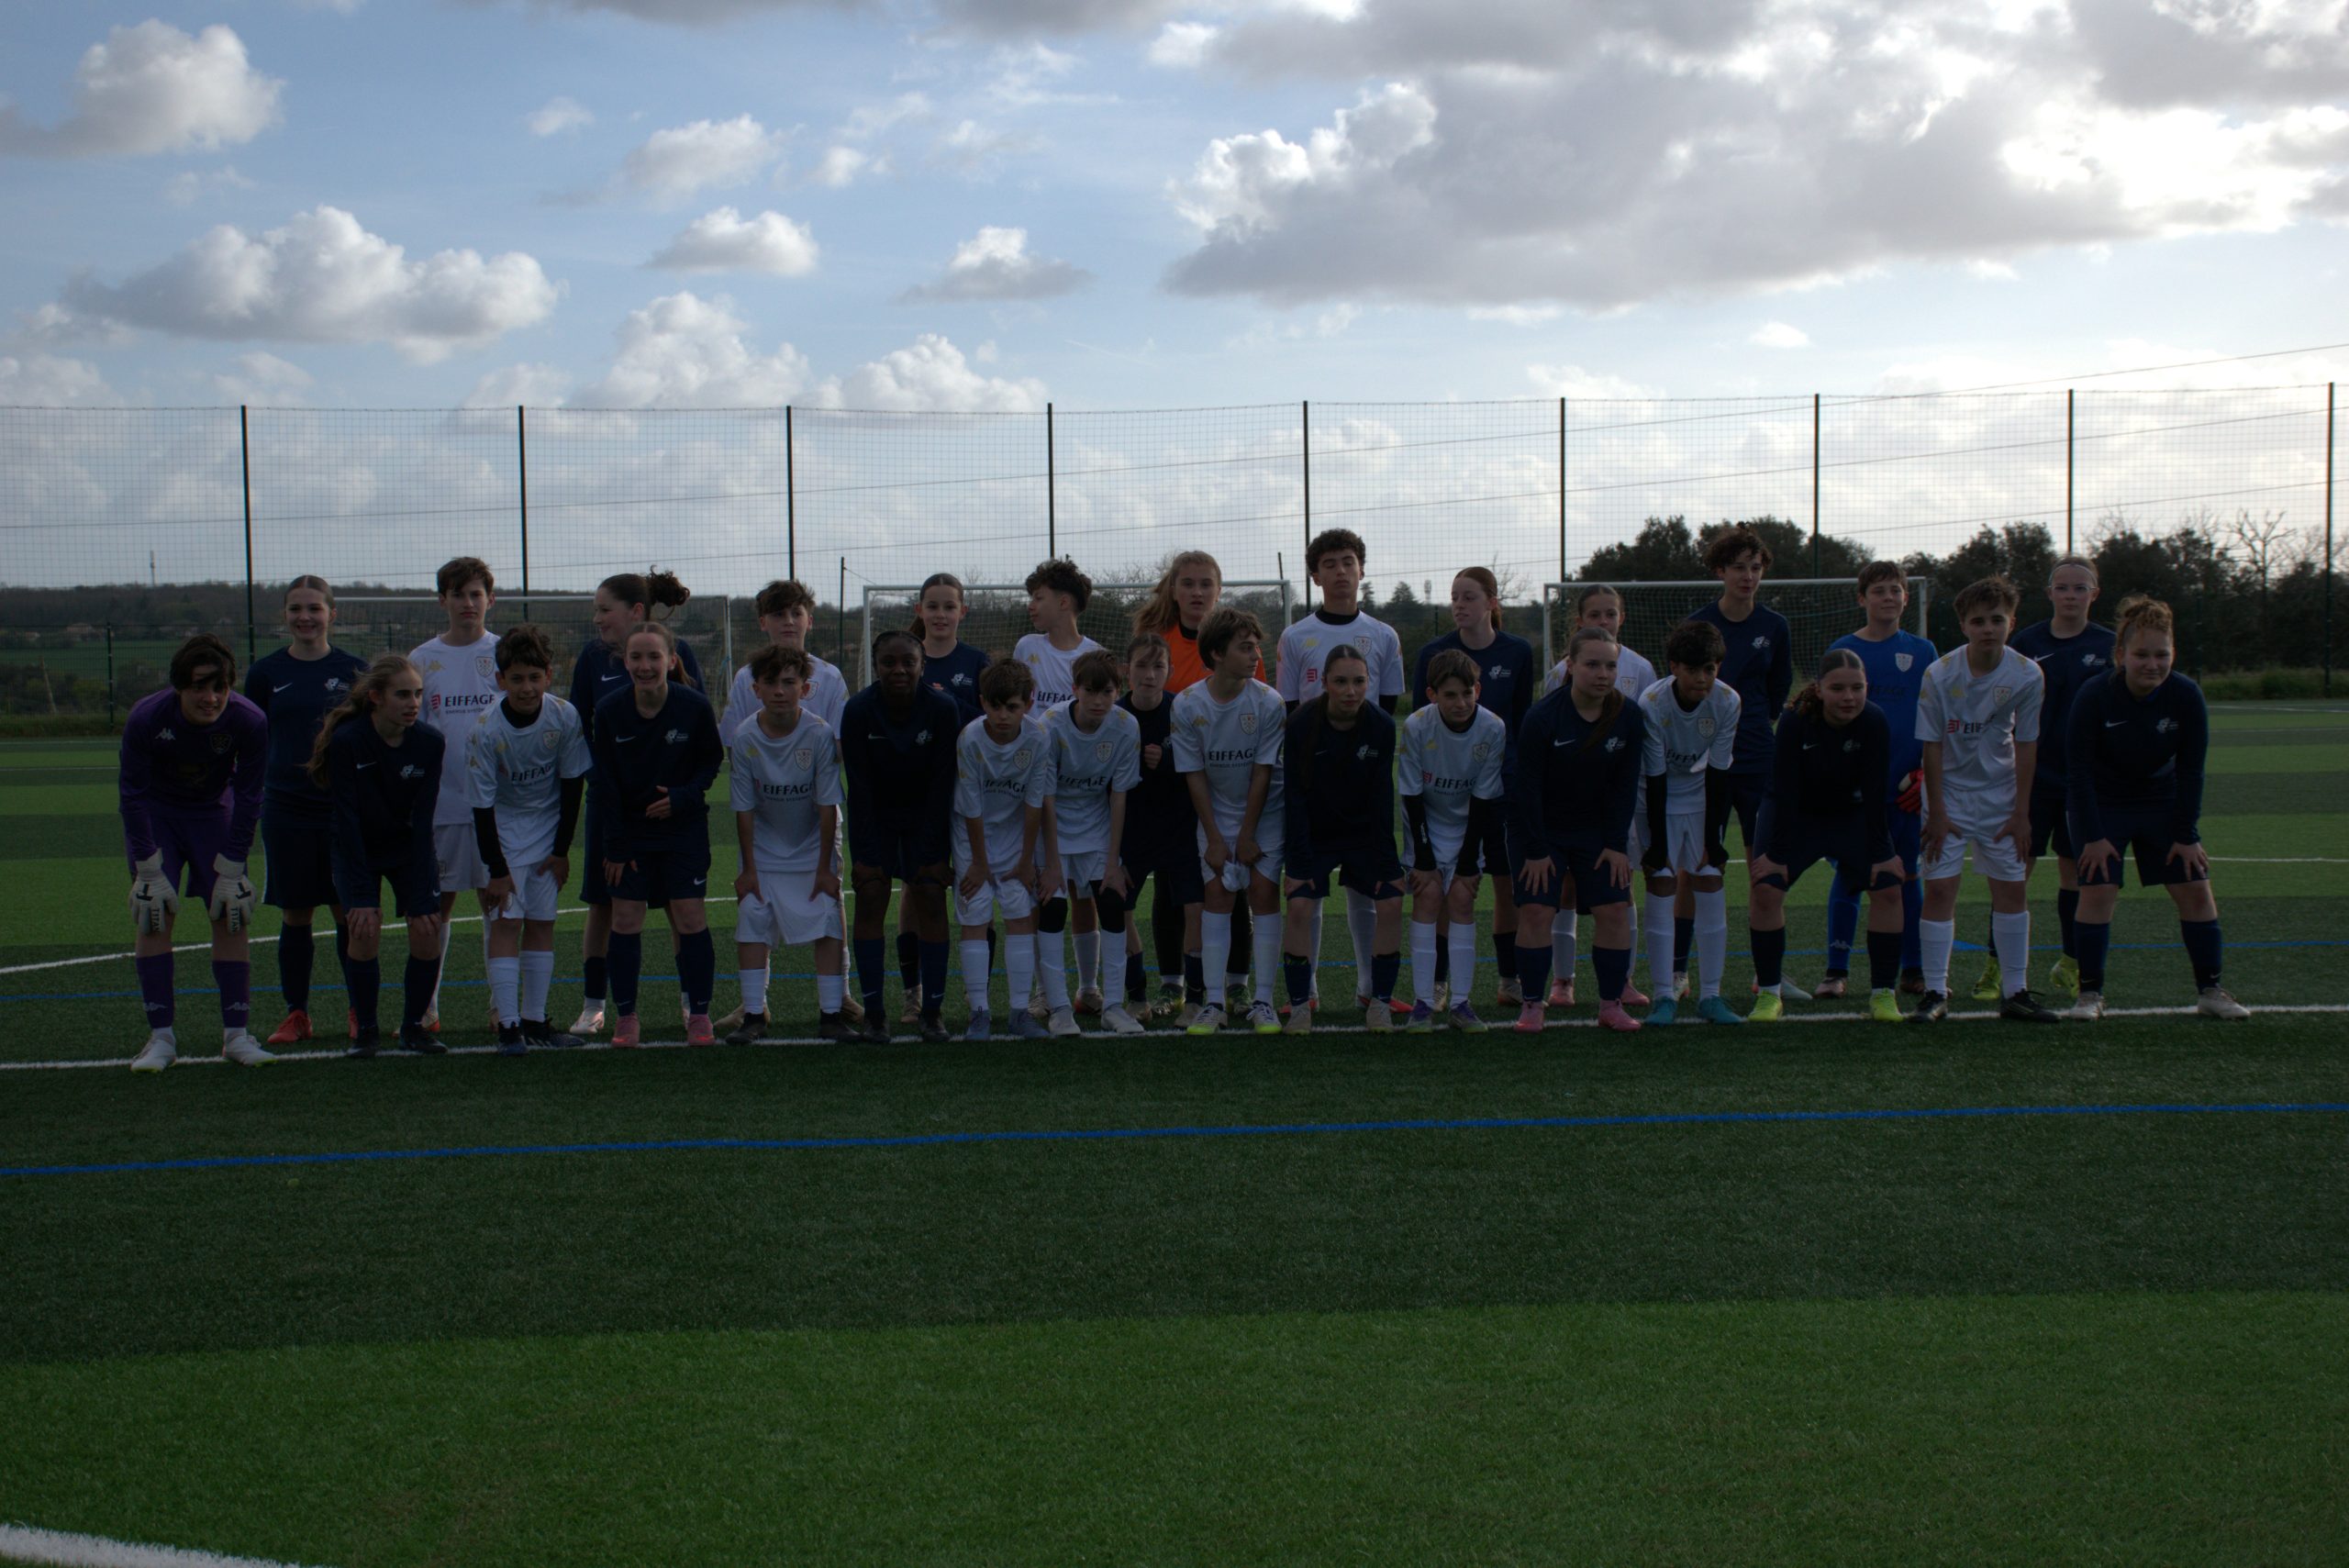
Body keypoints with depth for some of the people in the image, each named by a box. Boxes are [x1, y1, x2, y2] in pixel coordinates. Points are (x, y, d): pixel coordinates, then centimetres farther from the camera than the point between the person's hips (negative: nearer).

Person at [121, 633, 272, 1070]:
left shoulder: (249, 722, -26)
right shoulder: (145, 718, -28)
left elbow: (248, 800, -15)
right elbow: (133, 796, -18)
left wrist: (231, 871, -14)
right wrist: (151, 873, -19)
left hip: (215, 813, 1)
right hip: (155, 815, -1)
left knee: (232, 915, -7)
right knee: (154, 915, -10)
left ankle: (236, 1033, 0)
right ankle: (161, 1036, -5)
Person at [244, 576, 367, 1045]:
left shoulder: (354, 670, 3)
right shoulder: (266, 672, 6)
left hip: (344, 808, -1)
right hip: (285, 809, 1)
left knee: (349, 913, 1)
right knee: (294, 915, 5)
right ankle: (296, 1014, 14)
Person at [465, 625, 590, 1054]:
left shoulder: (565, 717, -17)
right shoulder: (484, 731, -23)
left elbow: (572, 785, -6)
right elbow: (482, 805, -17)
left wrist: (562, 850, -3)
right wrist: (497, 869, -16)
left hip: (549, 829, 3)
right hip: (502, 829, -3)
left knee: (541, 922, 5)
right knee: (506, 920, -10)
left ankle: (535, 1020, 12)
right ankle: (508, 1025, -9)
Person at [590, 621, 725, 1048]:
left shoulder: (695, 706, -13)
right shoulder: (608, 712, -11)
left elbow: (712, 760, 1)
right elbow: (605, 784, -3)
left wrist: (683, 797, -16)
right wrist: (614, 847, -4)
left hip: (684, 829, -1)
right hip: (629, 831, 1)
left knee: (690, 918, -4)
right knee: (625, 920, -1)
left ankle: (699, 1014, 8)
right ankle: (625, 1016, 12)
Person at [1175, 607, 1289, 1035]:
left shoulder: (1268, 702, -15)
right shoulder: (1187, 706, -14)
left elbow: (1262, 772, -11)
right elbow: (1195, 775, -8)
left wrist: (1248, 834, -9)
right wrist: (1214, 838, -9)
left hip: (1264, 811, -1)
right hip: (1215, 814, 1)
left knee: (1263, 892, -5)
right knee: (1217, 893, -4)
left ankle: (1263, 1001, 1)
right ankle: (1213, 1003, 0)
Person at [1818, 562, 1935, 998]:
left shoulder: (1922, 651, 7)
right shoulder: (1843, 649, 3)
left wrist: (1924, 772, -2)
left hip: (1907, 786, 1)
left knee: (1908, 875, 7)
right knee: (1848, 876, 0)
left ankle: (1914, 969, 16)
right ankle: (1836, 970, 6)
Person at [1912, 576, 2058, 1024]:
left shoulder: (2026, 675, -10)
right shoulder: (1939, 675, -15)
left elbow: (2026, 745, -3)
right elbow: (1932, 746, -9)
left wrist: (2021, 812, -3)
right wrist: (1937, 812, -10)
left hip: (2001, 797, 2)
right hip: (1950, 794, -2)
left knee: (2011, 888, 3)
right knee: (1940, 888, -7)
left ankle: (2015, 992, 12)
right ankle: (1935, 994, -2)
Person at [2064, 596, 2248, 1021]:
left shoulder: (2186, 695, -17)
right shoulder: (2094, 694, -23)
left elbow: (2190, 771, -8)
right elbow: (2078, 769, -16)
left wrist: (2187, 834, -7)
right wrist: (2093, 836, -17)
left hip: (2163, 803, 3)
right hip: (2101, 806, -3)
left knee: (2196, 889, -1)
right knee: (2097, 889, -12)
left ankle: (2210, 991, 10)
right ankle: (2090, 994, -2)